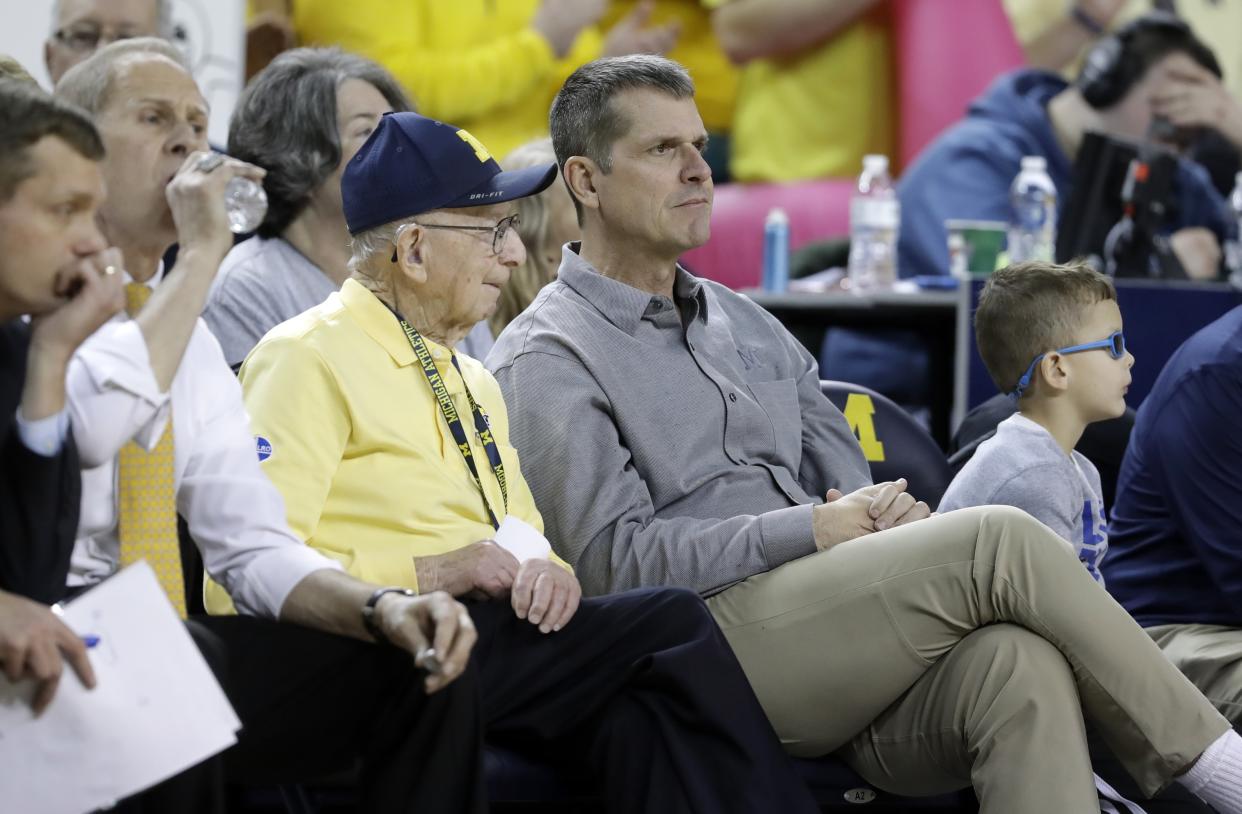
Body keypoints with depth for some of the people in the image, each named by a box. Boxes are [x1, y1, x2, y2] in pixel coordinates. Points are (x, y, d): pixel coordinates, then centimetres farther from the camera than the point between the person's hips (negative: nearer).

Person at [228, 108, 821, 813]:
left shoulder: (472, 381, 25)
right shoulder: (309, 359, -3)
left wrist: (544, 567, 1)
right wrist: (429, 575, -16)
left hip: (494, 635, 7)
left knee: (633, 716, -27)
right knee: (673, 624, -22)